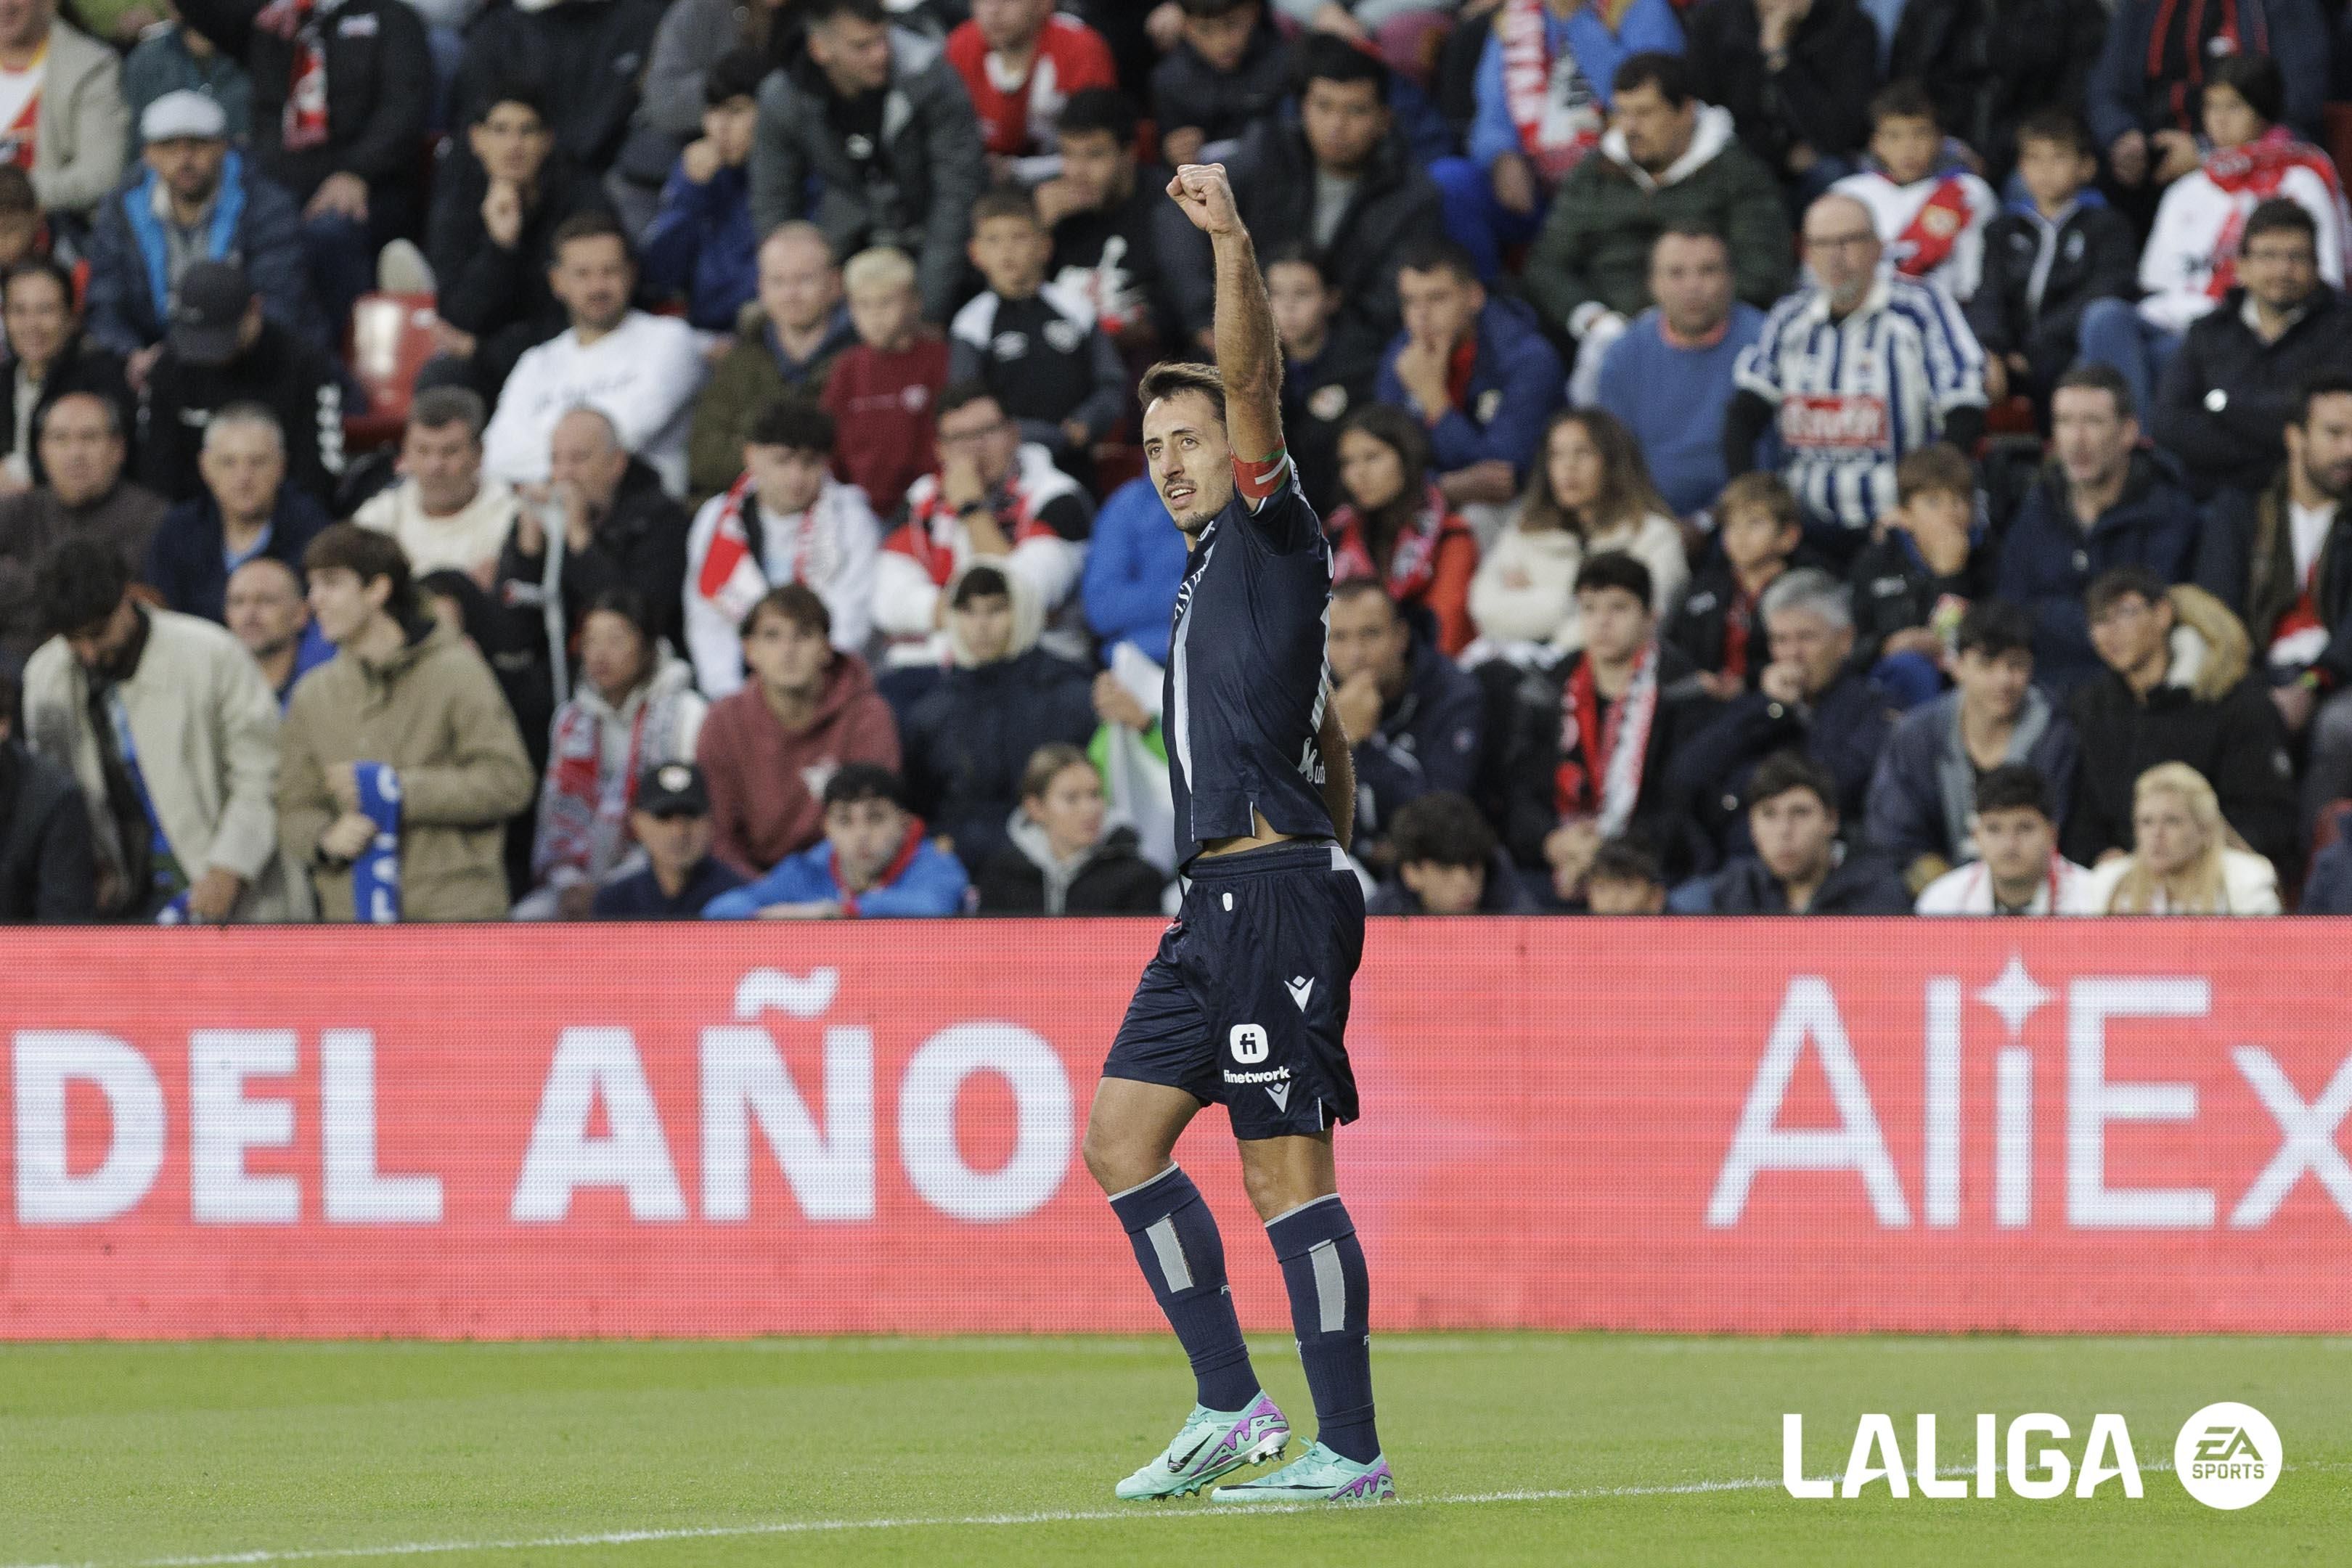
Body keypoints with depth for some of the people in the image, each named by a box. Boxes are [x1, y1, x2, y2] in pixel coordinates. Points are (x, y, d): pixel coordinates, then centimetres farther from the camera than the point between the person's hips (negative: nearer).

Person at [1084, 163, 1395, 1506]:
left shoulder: (1271, 534, -3)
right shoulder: (1216, 566, 22)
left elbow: (1255, 385, -20)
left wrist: (1234, 245, -31)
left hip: (1274, 891, -10)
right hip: (1222, 900, 10)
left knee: (1287, 1167, -10)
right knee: (1122, 1136, 9)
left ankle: (1352, 1452, -8)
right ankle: (1233, 1407, 12)